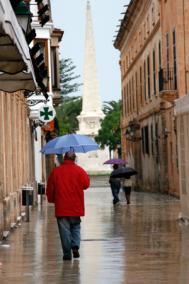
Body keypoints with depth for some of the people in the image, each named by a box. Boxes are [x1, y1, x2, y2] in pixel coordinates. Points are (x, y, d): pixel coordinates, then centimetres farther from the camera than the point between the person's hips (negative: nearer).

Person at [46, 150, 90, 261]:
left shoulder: (56, 171, -1)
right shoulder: (79, 170, -4)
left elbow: (50, 188, 3)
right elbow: (86, 184, -1)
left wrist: (51, 199, 19)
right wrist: (86, 176, 17)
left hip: (61, 207, 0)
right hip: (76, 206, 0)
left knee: (64, 230, 4)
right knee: (76, 227, 17)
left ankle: (67, 253, 2)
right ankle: (75, 246, -3)